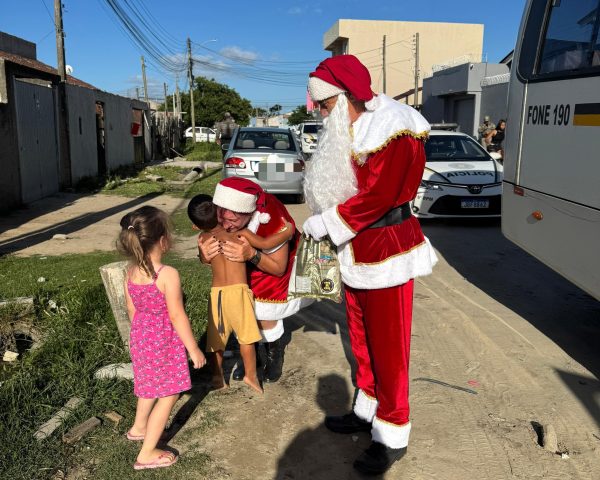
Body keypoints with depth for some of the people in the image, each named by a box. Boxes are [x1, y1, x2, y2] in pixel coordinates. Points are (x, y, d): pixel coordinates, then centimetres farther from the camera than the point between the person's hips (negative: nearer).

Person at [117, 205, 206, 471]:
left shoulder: (131, 271, -5)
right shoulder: (168, 275, -26)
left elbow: (132, 309, 6)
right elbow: (177, 316, -21)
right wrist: (194, 349, -11)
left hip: (140, 337, 8)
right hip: (164, 342, -8)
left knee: (151, 385, 30)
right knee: (168, 394, 9)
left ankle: (139, 427, 52)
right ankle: (147, 454, 18)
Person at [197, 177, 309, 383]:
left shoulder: (271, 218, -42)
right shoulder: (219, 216, -29)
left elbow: (279, 268, -27)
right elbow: (208, 258, -15)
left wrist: (252, 255, -47)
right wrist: (204, 255, -41)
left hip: (278, 260, -4)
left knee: (263, 313, -13)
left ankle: (274, 352, 18)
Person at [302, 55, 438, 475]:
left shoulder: (392, 130, -17)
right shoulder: (349, 133, 10)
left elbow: (376, 195, -22)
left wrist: (324, 224, -14)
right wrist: (326, 222, -1)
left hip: (387, 249, -8)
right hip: (356, 247, 9)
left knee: (388, 344, 1)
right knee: (362, 337, 18)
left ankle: (392, 435, 15)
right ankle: (368, 410, 35)